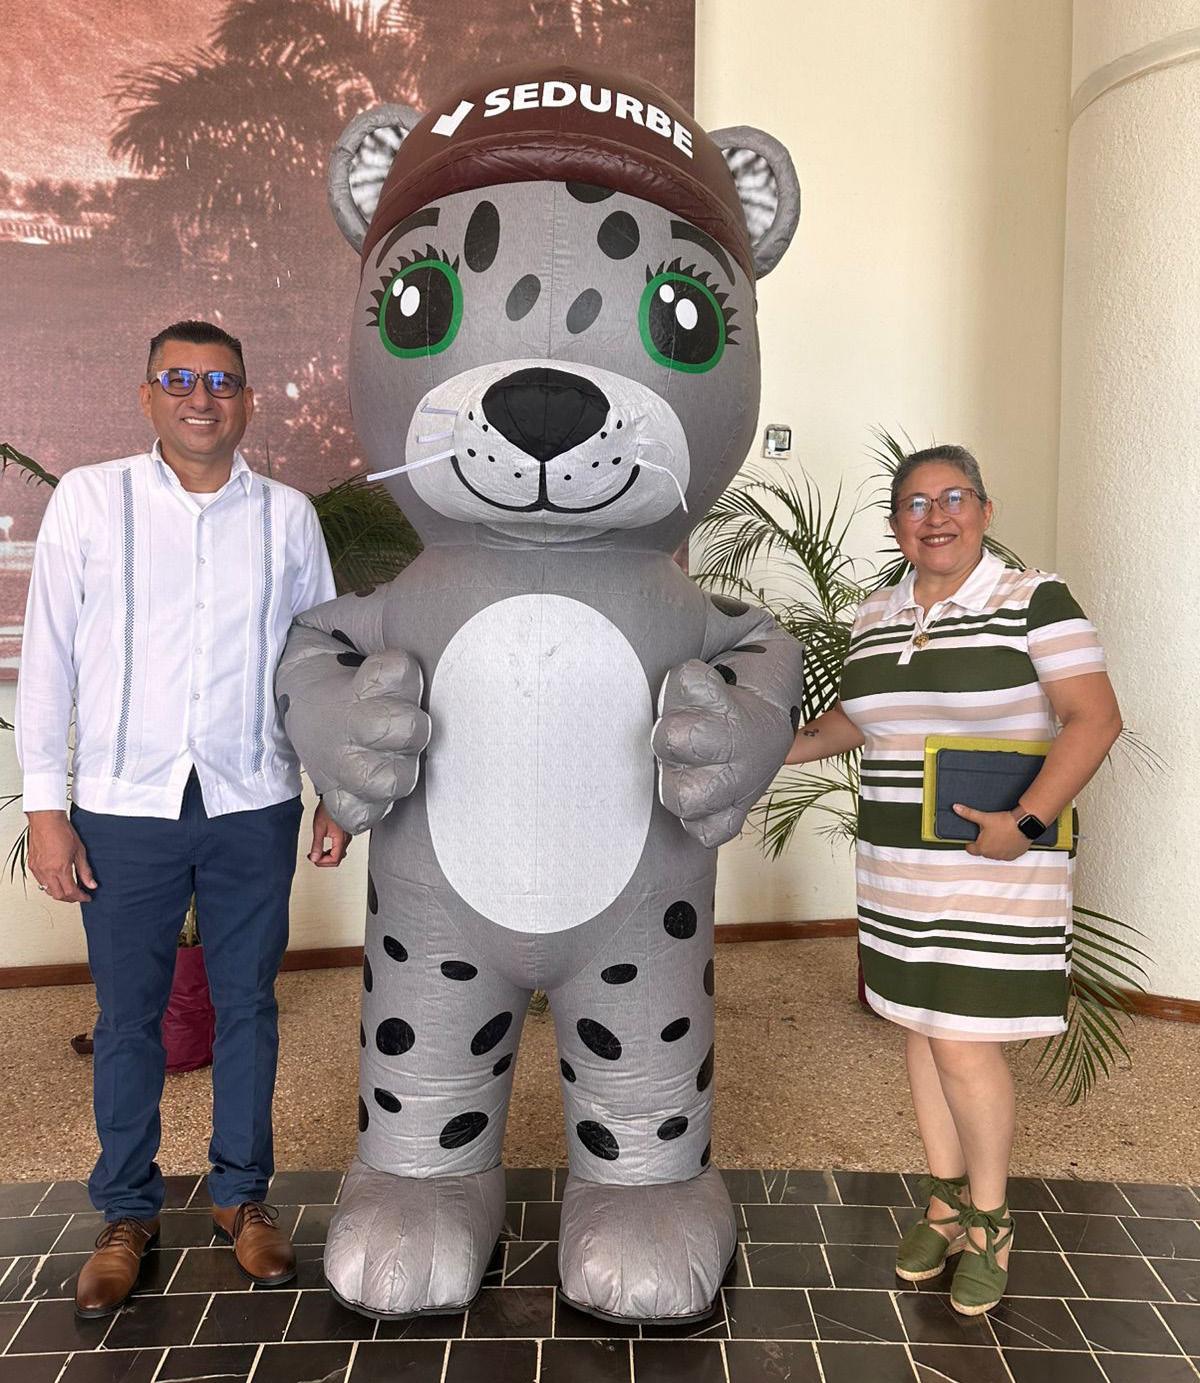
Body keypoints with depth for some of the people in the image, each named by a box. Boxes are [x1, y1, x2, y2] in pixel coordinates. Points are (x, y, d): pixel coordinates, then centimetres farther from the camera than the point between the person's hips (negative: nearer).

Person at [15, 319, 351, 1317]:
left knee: (248, 1004, 12)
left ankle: (242, 1196, 30)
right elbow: (48, 656, 1)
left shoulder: (287, 515, 4)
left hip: (254, 805, 1)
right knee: (128, 1016, 10)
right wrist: (44, 806, -3)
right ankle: (127, 1213, 30)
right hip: (124, 807, -1)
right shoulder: (88, 499, 1)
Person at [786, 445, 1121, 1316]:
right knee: (922, 1027, 14)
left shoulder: (1034, 602, -9)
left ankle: (989, 1221, 22)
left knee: (965, 1041, -3)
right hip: (898, 873, 6)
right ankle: (946, 1199, 33)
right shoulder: (874, 618, 9)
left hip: (993, 870, -5)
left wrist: (1025, 822, -23)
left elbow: (1095, 717, -15)